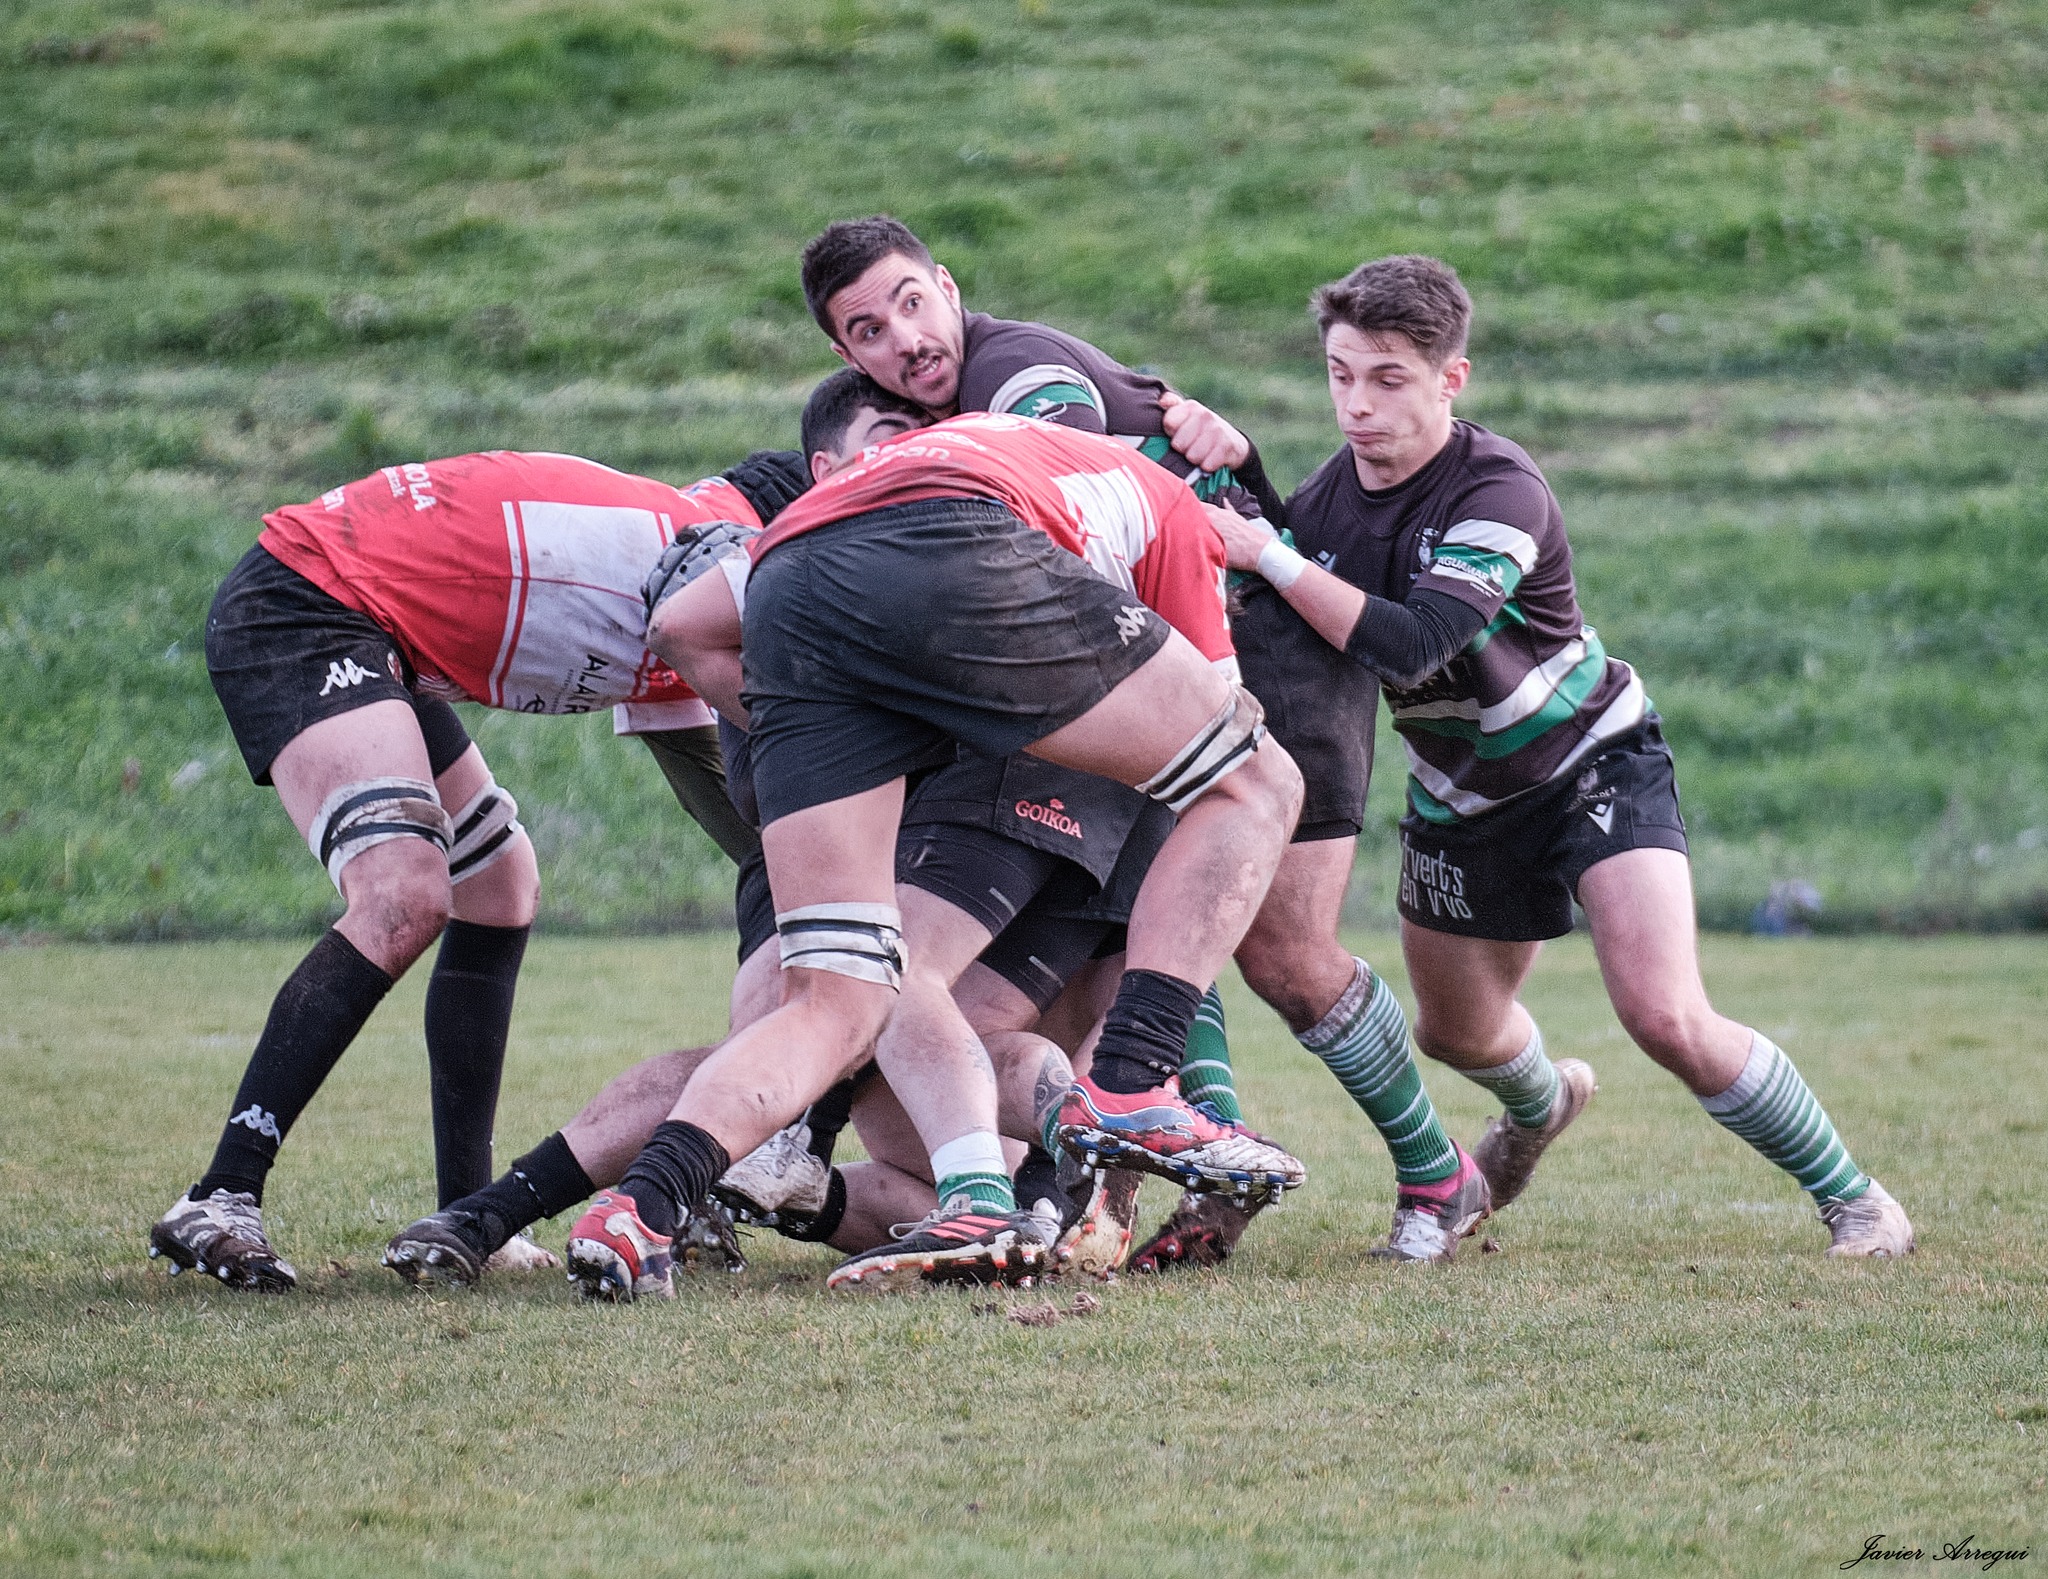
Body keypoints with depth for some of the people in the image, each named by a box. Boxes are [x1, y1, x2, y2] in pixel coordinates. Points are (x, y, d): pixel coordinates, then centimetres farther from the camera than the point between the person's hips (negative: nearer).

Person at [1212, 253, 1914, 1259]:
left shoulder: (1501, 494, -29)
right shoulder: (1323, 502, -11)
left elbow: (1406, 645, -42)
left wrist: (1267, 557, -41)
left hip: (1593, 761, -6)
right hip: (1458, 791, 6)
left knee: (1665, 1018, -21)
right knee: (1454, 1032, 21)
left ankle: (1850, 1196, -2)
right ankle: (1540, 1107, 59)